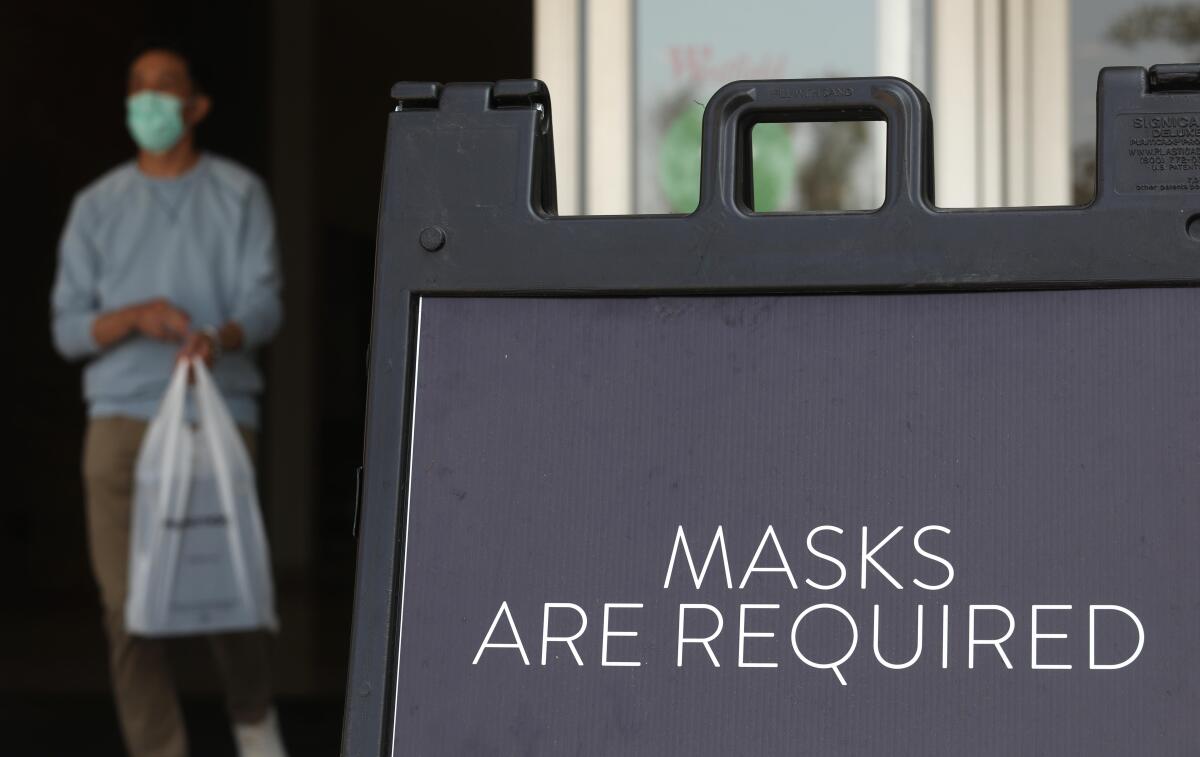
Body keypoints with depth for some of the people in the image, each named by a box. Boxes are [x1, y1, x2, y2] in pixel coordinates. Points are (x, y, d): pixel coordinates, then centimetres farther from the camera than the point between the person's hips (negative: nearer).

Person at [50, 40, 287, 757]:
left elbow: (263, 304, -2)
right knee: (129, 603, -6)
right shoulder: (97, 206, 13)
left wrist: (219, 338, -25)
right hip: (121, 416, 2)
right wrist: (134, 316, -14)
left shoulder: (239, 194, 9)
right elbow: (68, 328, 7)